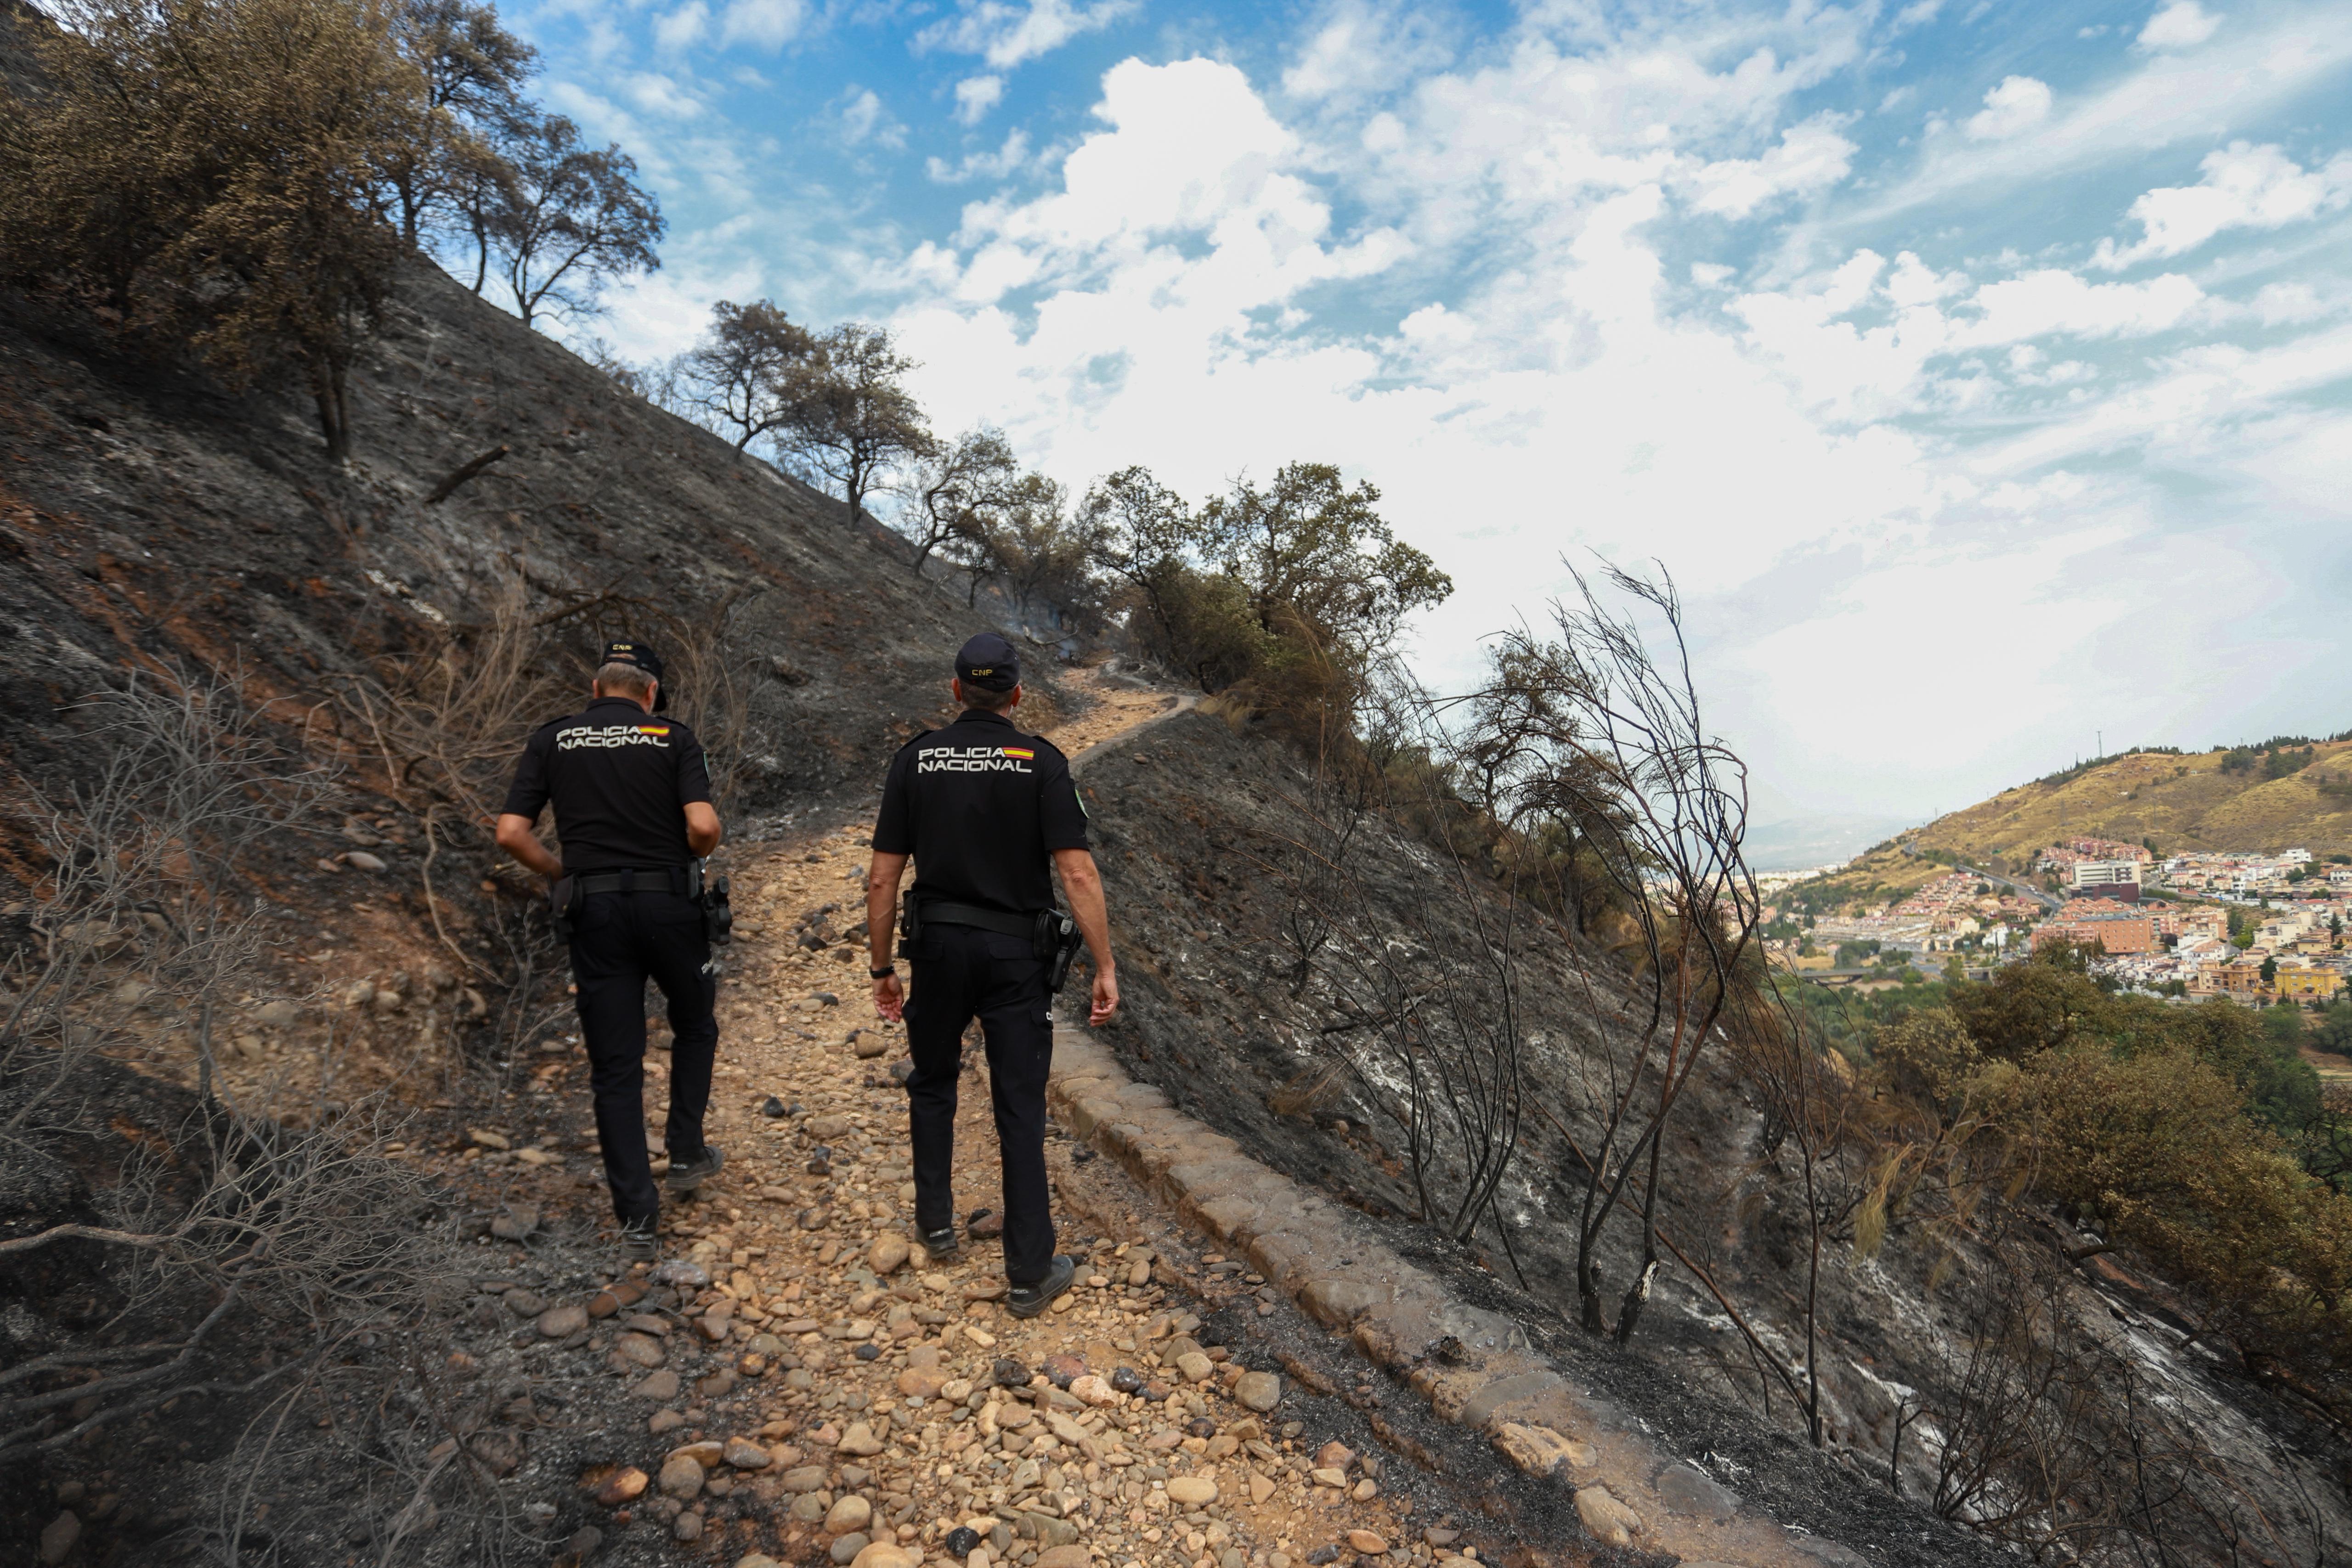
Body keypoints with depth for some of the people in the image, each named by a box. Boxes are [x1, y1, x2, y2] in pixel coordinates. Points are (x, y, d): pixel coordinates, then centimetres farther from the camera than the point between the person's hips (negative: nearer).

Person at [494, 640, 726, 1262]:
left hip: (596, 910, 1)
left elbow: (511, 833, -1)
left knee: (615, 1066, 6)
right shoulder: (673, 737, 2)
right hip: (669, 904, -1)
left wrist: (560, 875, 15)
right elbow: (704, 826, -12)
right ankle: (687, 1154, 29)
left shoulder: (554, 738, 7)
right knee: (695, 1026, 26)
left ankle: (637, 1219, 6)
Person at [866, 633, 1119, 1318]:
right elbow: (1078, 874, -14)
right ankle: (1030, 1274, 12)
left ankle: (937, 1223, 37)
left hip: (938, 948, 2)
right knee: (1020, 1109, 5)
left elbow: (882, 880, -1)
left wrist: (883, 969, 8)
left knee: (932, 1084, 25)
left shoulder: (915, 759, 0)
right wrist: (1105, 967, -9)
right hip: (1016, 953, -2)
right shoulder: (1041, 761, -6)